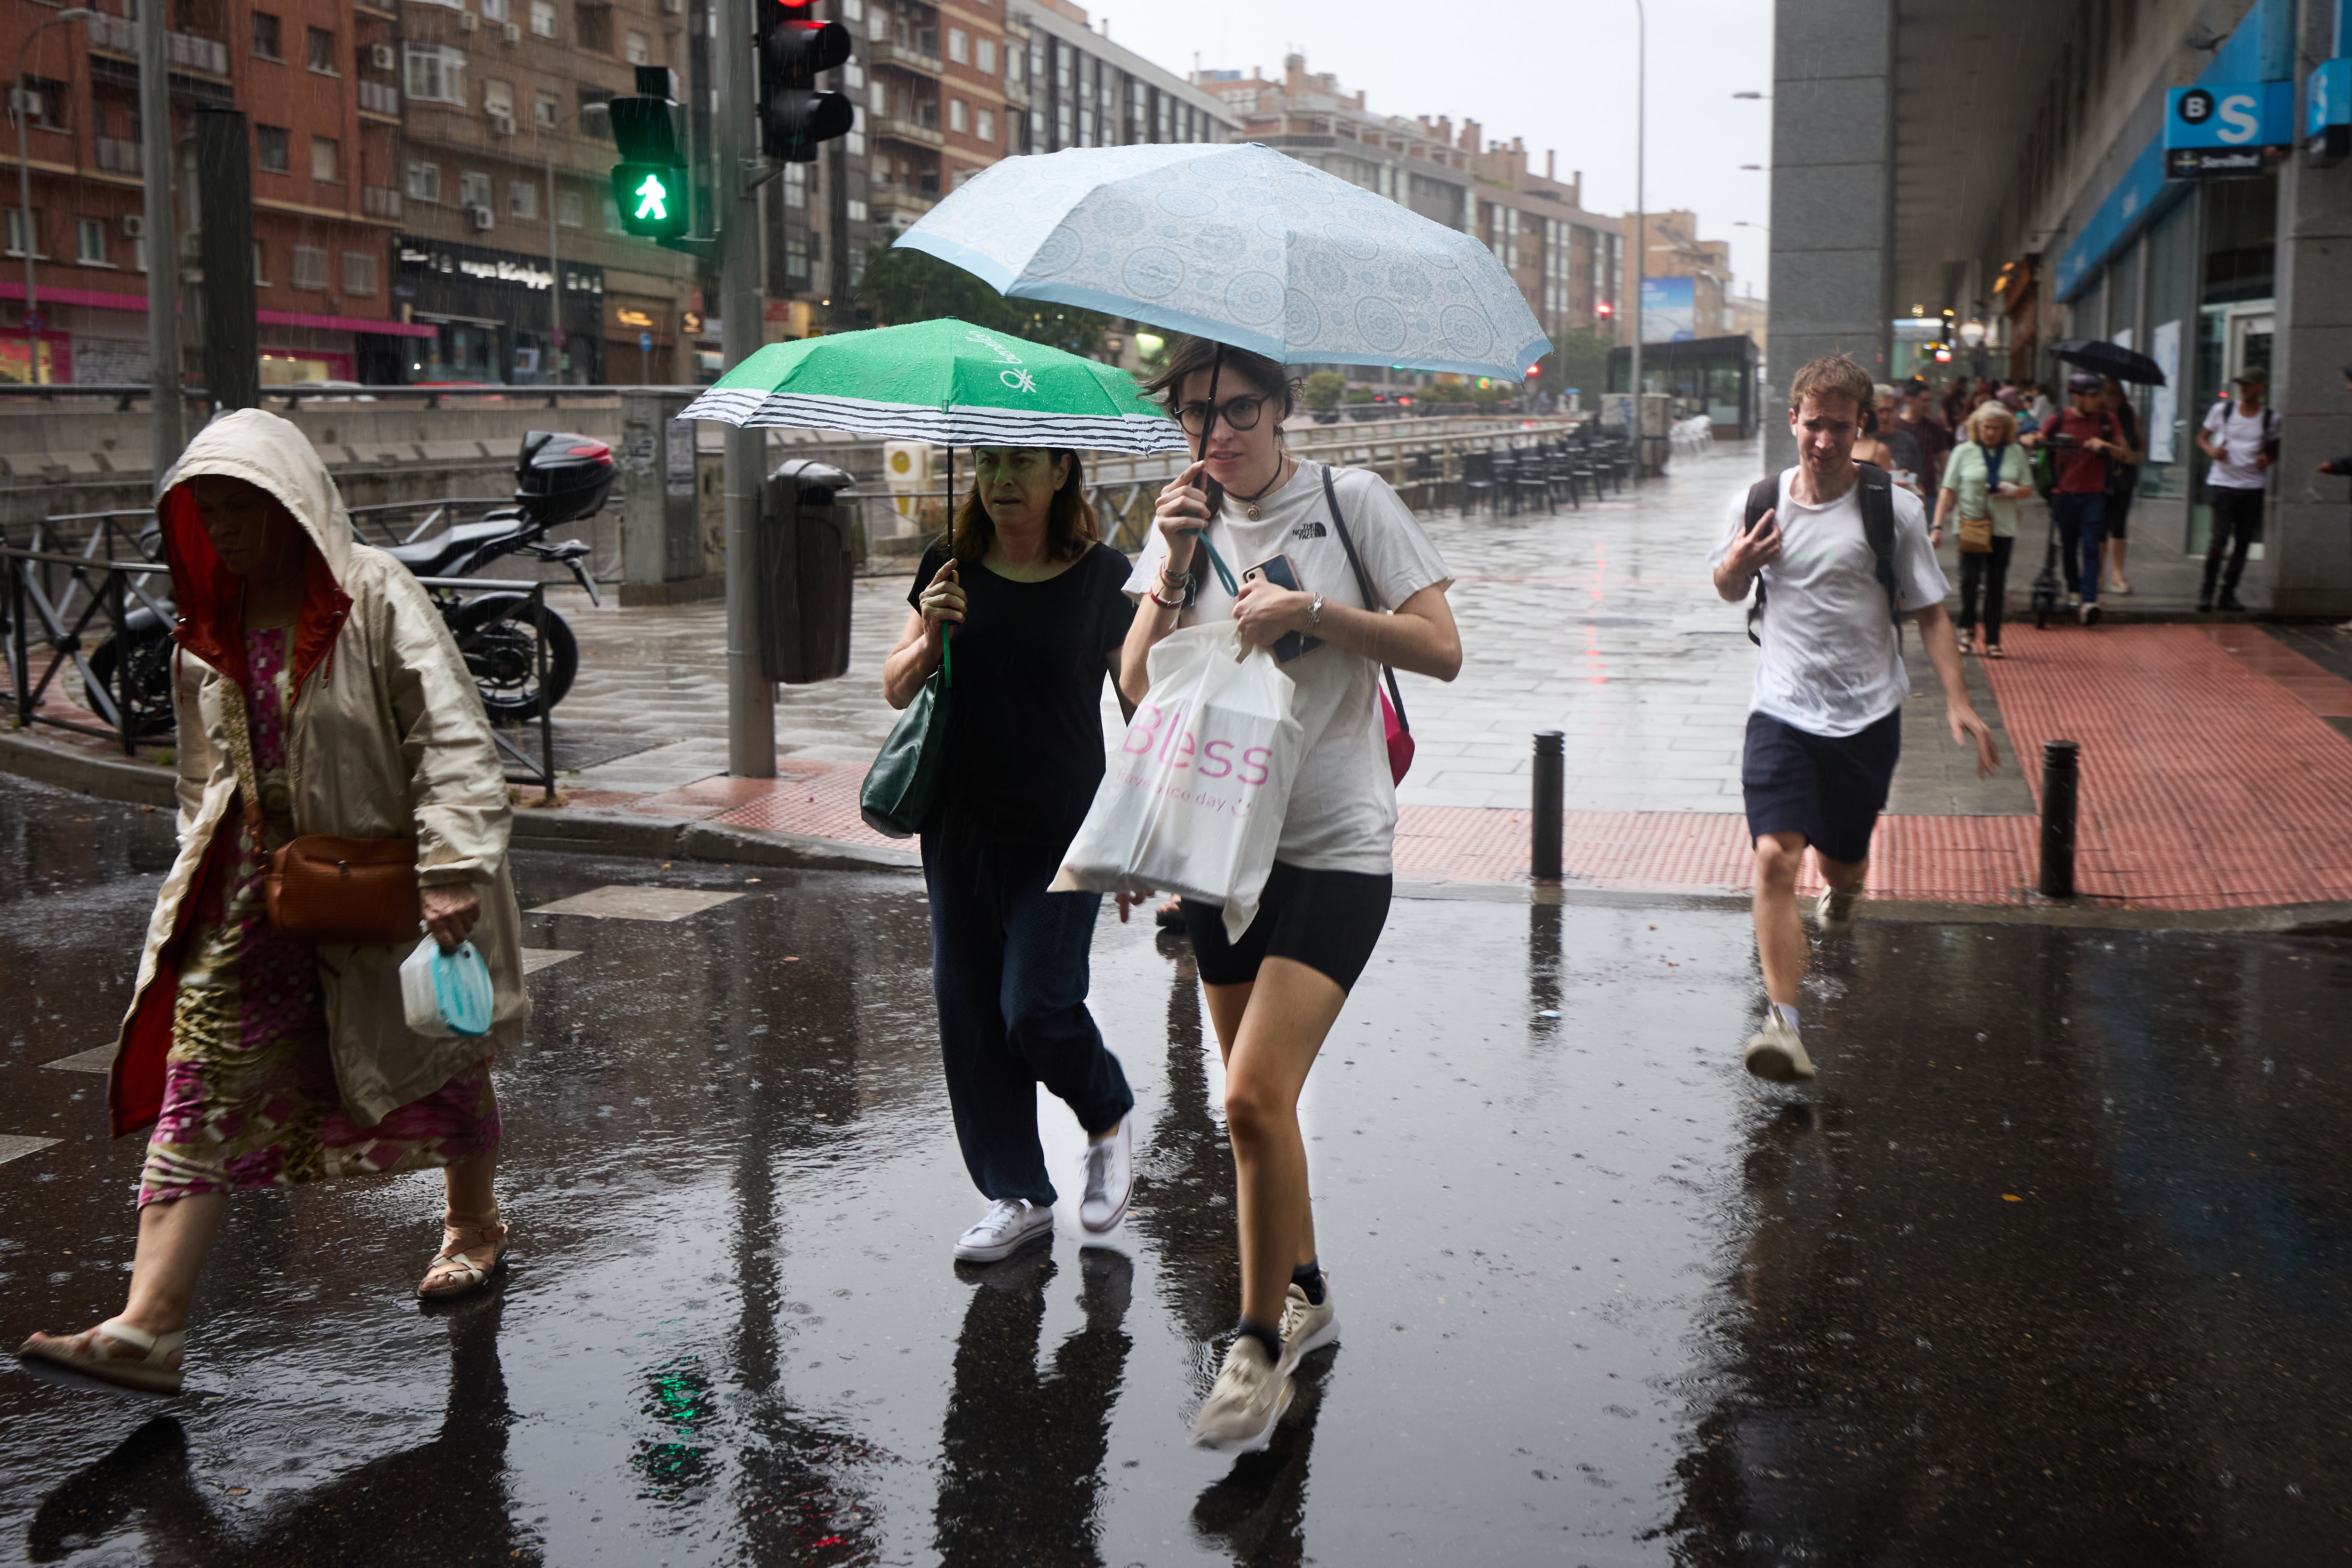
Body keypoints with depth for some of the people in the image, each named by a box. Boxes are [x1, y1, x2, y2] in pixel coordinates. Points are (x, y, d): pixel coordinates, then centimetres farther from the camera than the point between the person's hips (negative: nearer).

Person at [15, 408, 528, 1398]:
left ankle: (475, 1225, 41)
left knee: (436, 1064, 14)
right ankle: (148, 1329, -7)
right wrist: (202, 872, 17)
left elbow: (452, 738, -19)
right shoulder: (211, 628, 6)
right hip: (253, 888, 5)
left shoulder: (376, 598, -13)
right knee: (203, 1089, -5)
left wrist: (454, 871, -26)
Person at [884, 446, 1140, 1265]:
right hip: (961, 828, 4)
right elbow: (896, 690, 8)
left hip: (1063, 833, -4)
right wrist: (930, 640, -14)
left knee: (1036, 1005, -10)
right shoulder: (951, 567, 3)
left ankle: (1111, 1120, 22)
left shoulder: (1102, 576, -5)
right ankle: (1019, 1196, 20)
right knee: (969, 1012, 5)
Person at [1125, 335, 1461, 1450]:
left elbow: (1441, 651, -7)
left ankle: (1260, 1346, 1)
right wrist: (1174, 565, -11)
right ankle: (1305, 1294, 35)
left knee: (1255, 1096, -15)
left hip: (1336, 846, -5)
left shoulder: (1351, 501, -3)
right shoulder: (1186, 523, 9)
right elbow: (1140, 688, 0)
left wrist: (1311, 611, -16)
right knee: (1258, 1098, 14)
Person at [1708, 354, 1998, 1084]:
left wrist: (1957, 701, -9)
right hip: (1782, 712, 0)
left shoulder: (1894, 508, -4)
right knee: (1774, 857, -17)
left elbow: (1929, 611, 1)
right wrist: (1737, 564, -6)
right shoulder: (1757, 503, 1)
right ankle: (1782, 1019, -18)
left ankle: (1843, 885, 52)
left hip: (1867, 714, 0)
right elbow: (1729, 588, 19)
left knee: (1841, 861, 12)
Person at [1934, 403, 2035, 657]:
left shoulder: (2016, 453, 8)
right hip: (1969, 525, -2)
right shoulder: (1964, 452, 3)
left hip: (2002, 528, 2)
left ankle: (1992, 640, 10)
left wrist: (2013, 491, -12)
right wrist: (1938, 525, -7)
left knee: (1996, 584, 3)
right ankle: (1968, 629, 12)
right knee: (1969, 578, -10)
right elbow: (1948, 490, 1)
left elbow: (2028, 489, 12)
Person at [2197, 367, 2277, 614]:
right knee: (2220, 538, -13)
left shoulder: (2270, 419, 6)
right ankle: (2207, 590, 2)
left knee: (2243, 542, 4)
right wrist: (2210, 450, -9)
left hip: (2253, 486, 2)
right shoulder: (2222, 410, 3)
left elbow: (2275, 449, 18)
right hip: (2222, 483, -2)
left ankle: (2228, 593, 14)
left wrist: (2268, 459, -5)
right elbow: (2202, 438, 12)